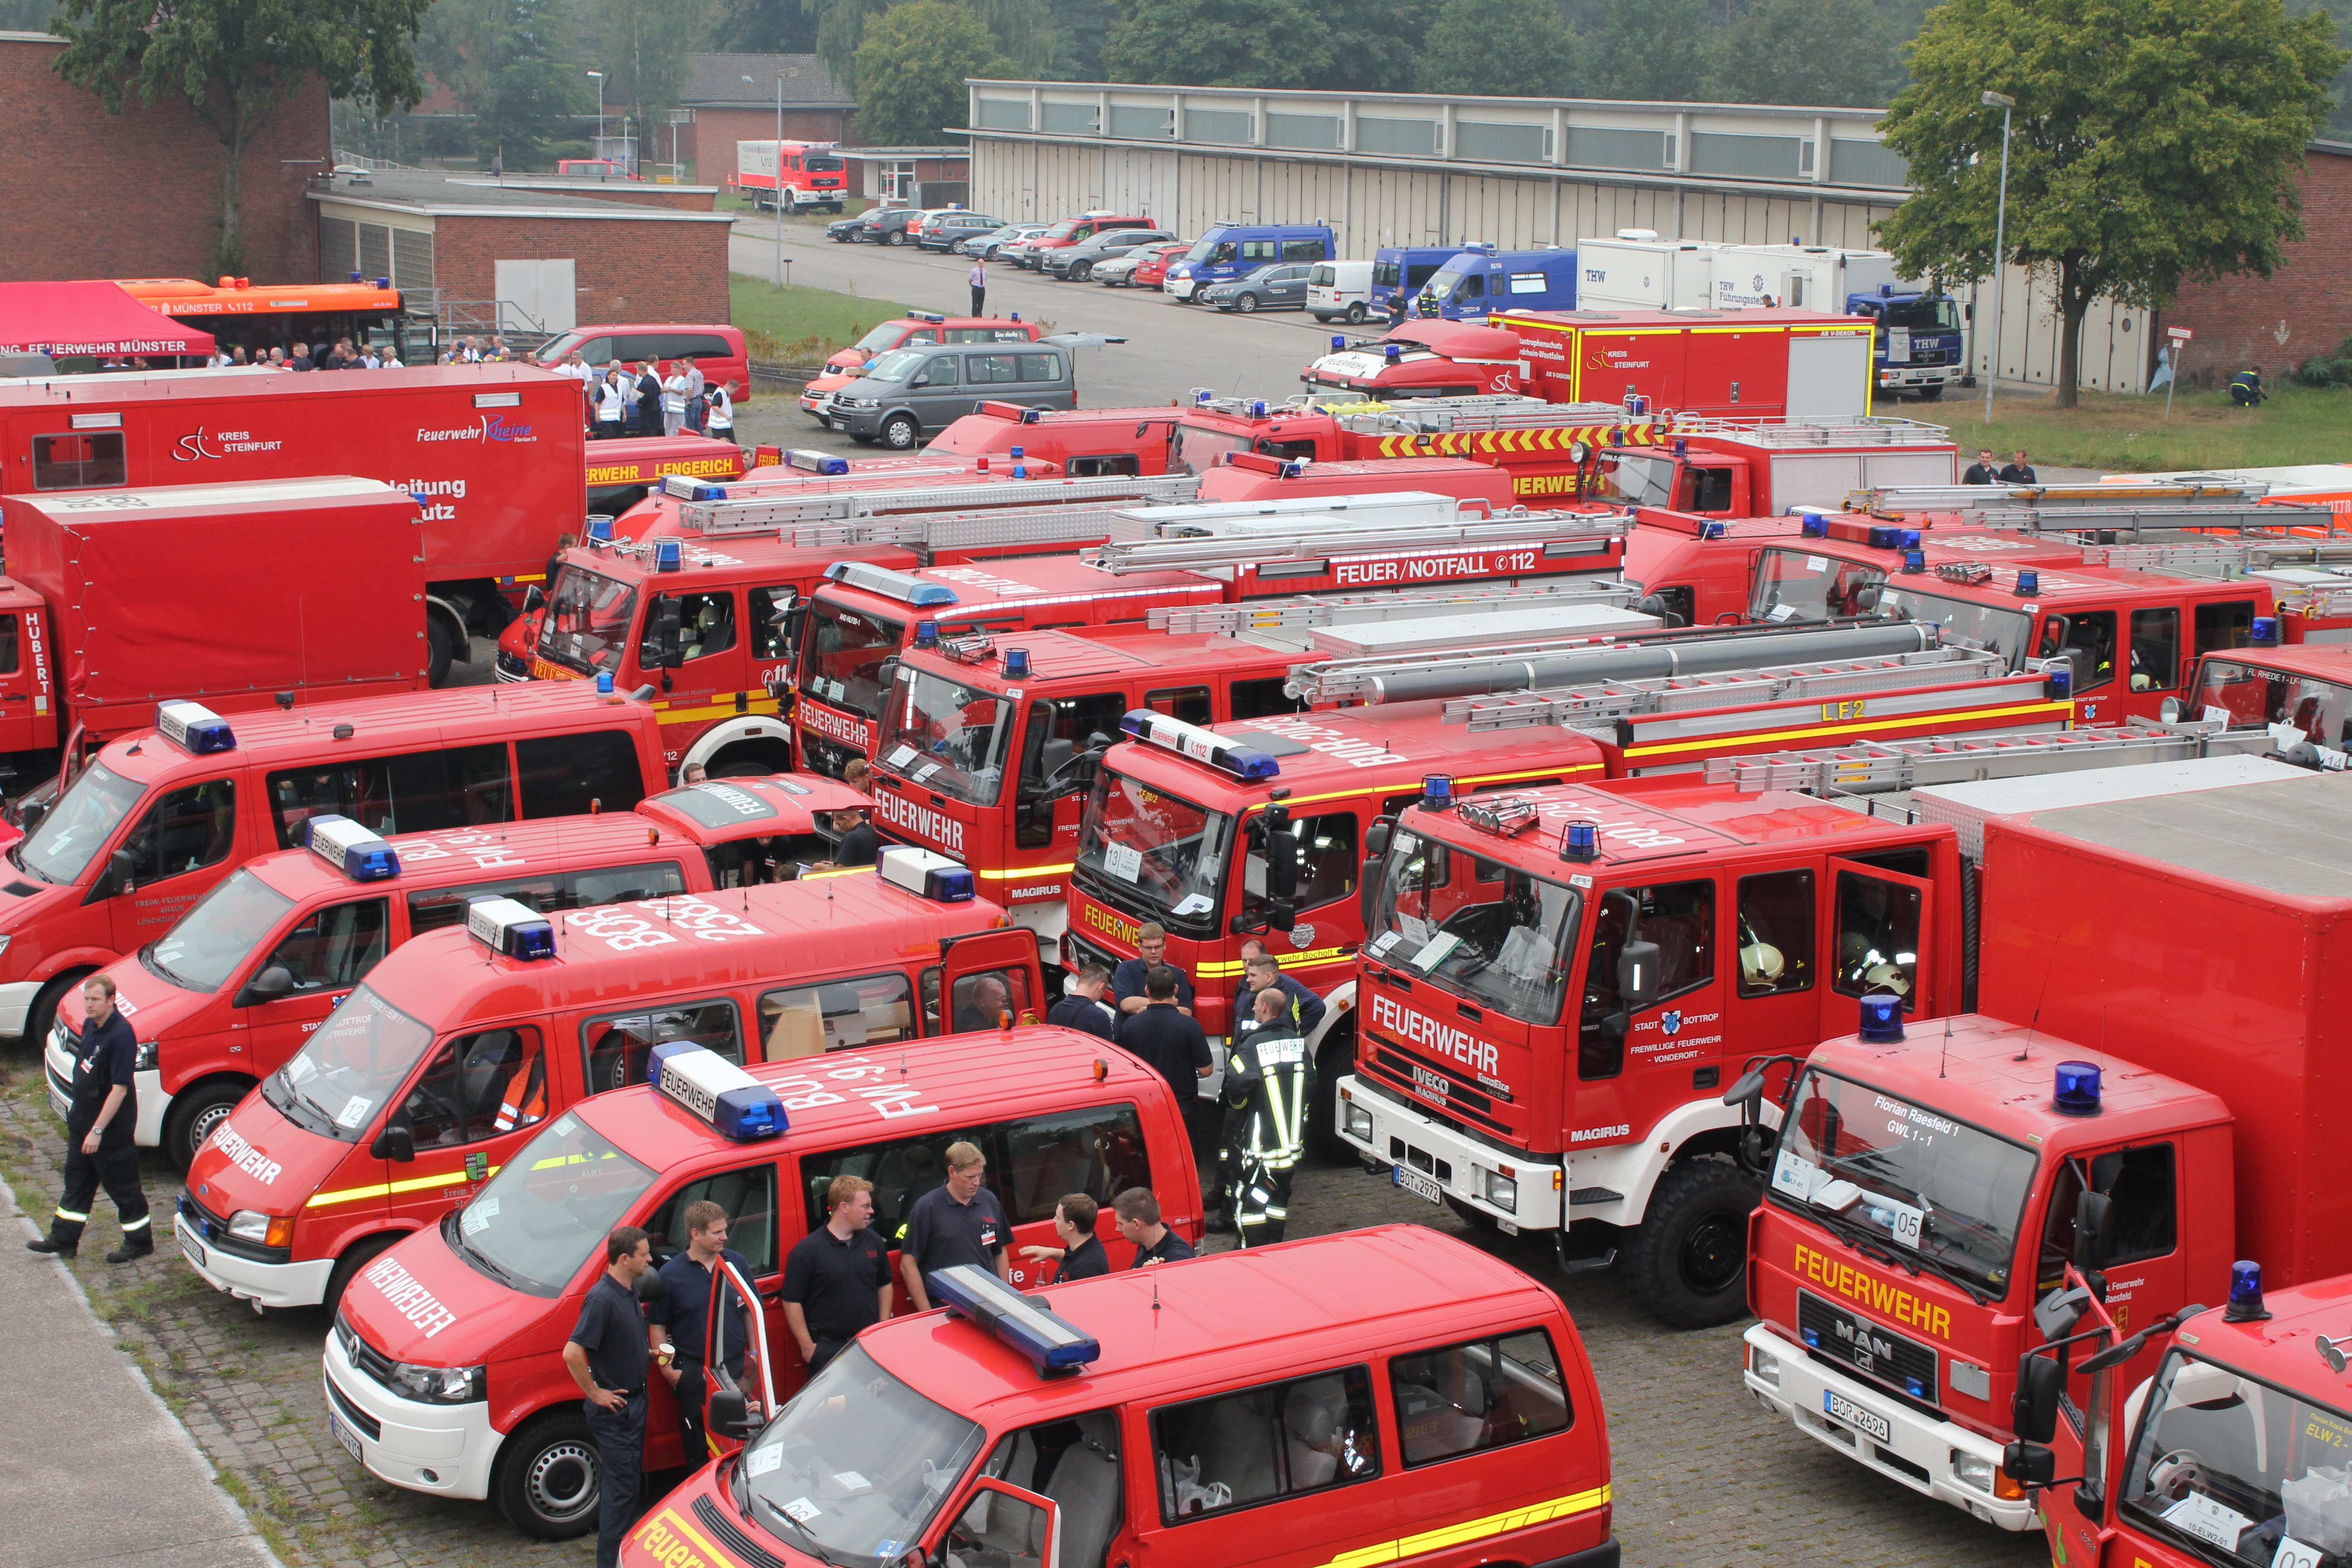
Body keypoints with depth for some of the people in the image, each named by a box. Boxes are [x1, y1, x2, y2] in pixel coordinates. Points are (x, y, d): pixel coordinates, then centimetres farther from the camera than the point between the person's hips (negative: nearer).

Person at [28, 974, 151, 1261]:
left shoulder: (120, 1035, -26)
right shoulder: (90, 1025, 3)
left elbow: (120, 1089, -26)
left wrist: (98, 1130, -25)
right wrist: (76, 1113, 19)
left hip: (112, 1126, -9)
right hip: (82, 1118, 9)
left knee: (122, 1184, 4)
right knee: (77, 1182, 17)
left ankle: (140, 1241, 18)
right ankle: (63, 1240, 27)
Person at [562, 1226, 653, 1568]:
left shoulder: (631, 1292, 6)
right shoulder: (602, 1299, -24)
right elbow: (572, 1353, -30)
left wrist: (648, 1354, 9)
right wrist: (595, 1393, -21)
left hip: (635, 1401, 9)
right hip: (614, 1408, -9)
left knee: (629, 1481, 19)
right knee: (621, 1488, -4)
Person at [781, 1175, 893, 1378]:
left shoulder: (873, 1242, 5)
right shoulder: (806, 1251, -11)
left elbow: (884, 1285, 17)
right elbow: (792, 1302, -10)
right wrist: (808, 1347, -11)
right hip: (827, 1348, -5)